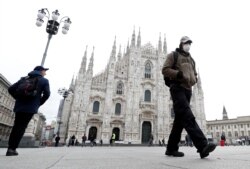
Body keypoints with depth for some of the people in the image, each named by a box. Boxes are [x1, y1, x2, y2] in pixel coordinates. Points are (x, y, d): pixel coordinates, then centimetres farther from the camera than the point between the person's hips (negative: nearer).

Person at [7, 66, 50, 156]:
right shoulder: (44, 81, 3)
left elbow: (11, 89, 10)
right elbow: (46, 94, -9)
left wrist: (19, 99, 16)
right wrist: (39, 103, 4)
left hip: (19, 106, 5)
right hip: (31, 107, -5)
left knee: (16, 126, 11)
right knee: (21, 127, -2)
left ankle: (10, 148, 13)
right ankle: (12, 148, -5)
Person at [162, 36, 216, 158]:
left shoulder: (191, 59, 28)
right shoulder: (173, 55, 9)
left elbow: (194, 75, 29)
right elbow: (165, 70, -4)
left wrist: (193, 80, 5)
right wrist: (179, 74, -17)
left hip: (188, 90, 7)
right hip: (177, 88, -7)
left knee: (180, 119, 3)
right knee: (187, 116, -21)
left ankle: (171, 148, 9)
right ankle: (202, 146, -29)